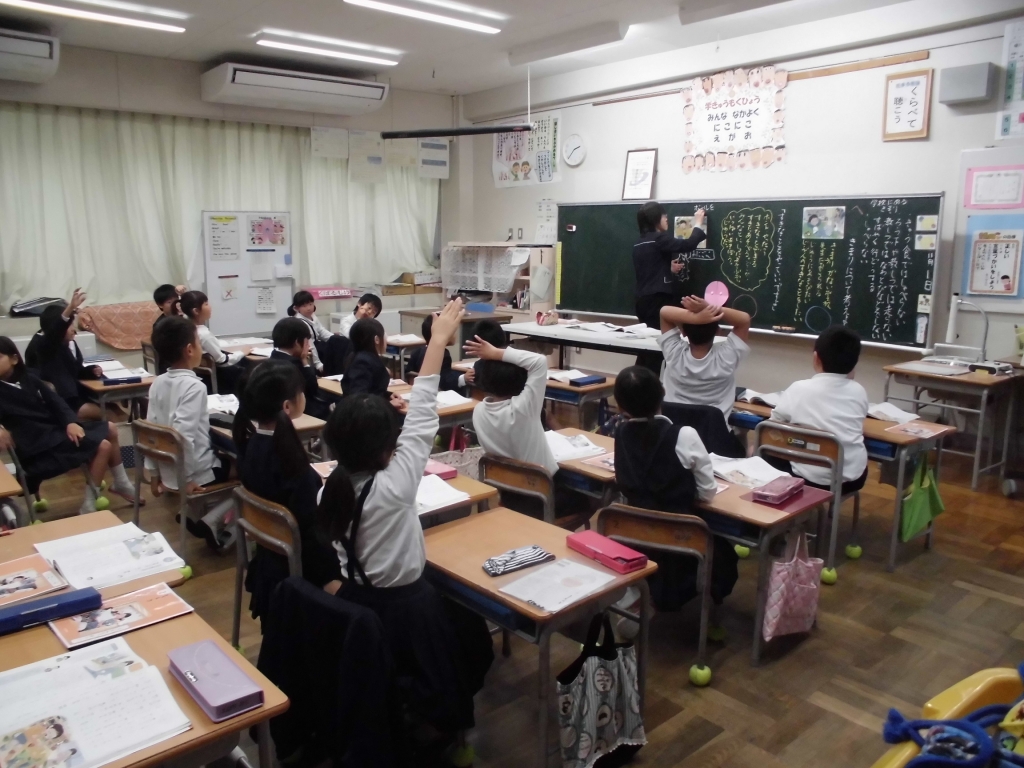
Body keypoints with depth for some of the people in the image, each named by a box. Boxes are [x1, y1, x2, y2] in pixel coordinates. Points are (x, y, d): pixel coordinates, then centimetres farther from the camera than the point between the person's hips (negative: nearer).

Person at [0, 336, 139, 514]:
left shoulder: (27, 377, 10)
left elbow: (53, 400, 7)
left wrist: (70, 422, -10)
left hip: (55, 426, 8)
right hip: (40, 442, -8)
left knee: (110, 429, 10)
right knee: (103, 446, -18)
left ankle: (122, 484, 20)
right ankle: (88, 506, -11)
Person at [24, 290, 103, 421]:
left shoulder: (71, 343, 8)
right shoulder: (41, 343, -15)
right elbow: (54, 332, -39)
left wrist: (92, 371, -4)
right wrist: (70, 308, -54)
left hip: (71, 395, 9)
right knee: (98, 413, -18)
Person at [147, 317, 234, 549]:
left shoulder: (158, 383, 1)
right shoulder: (194, 386, -21)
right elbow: (184, 435, -30)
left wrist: (154, 473, 12)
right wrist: (187, 478, -20)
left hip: (167, 471, 8)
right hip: (198, 472, -7)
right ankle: (211, 522, 3)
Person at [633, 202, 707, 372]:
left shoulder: (639, 244, 14)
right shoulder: (659, 239, -10)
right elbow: (688, 245, -15)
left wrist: (669, 268, 18)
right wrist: (698, 224, 0)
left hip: (644, 299, 9)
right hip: (658, 300, -8)